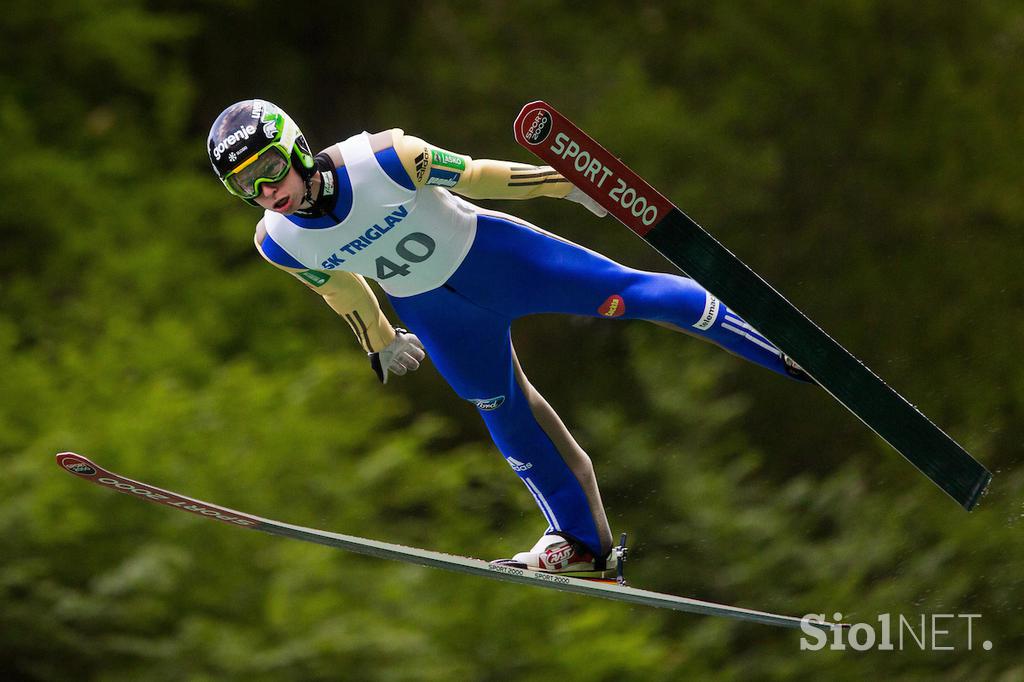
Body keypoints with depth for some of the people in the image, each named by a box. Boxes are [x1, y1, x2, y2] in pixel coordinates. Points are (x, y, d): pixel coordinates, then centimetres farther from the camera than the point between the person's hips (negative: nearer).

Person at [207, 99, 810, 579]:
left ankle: (779, 347, 11)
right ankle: (583, 542, 32)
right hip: (431, 311, 3)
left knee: (628, 293, -5)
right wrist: (380, 340, 19)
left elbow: (472, 174, -19)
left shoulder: (382, 159, -32)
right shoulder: (278, 243, -19)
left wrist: (568, 183, -11)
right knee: (506, 416, 15)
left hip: (490, 252, -3)